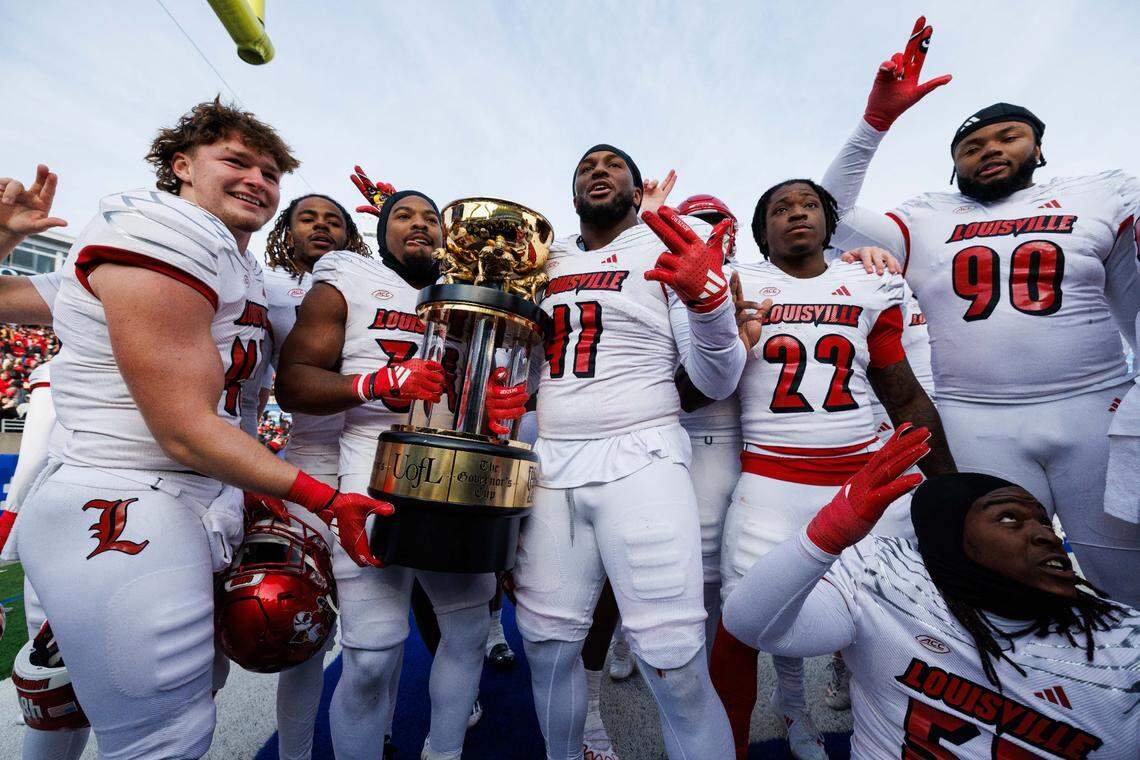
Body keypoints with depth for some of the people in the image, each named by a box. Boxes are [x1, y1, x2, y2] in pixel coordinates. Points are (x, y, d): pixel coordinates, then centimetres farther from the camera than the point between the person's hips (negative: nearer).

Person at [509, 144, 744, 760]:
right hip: (551, 463, 5)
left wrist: (707, 295, -20)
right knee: (547, 644, 12)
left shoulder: (668, 251, 3)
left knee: (675, 666, -7)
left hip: (639, 459, -4)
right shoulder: (548, 259, 16)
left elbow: (718, 381, -2)